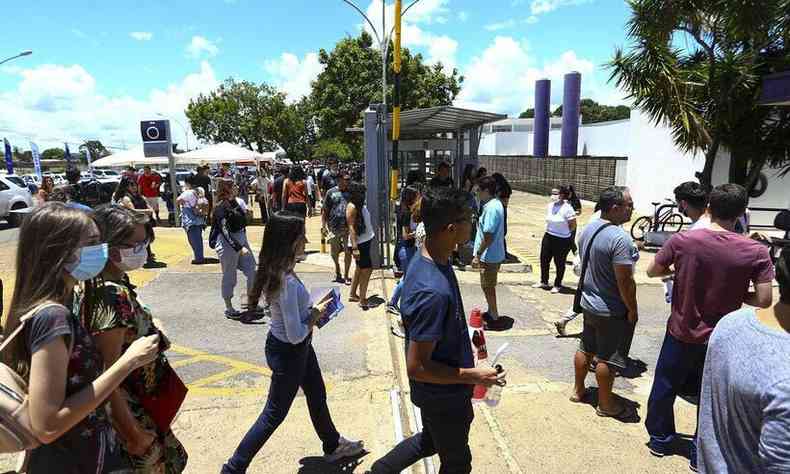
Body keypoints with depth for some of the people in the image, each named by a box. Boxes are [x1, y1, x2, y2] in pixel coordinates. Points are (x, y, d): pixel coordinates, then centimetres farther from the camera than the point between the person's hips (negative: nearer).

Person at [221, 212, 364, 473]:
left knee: (317, 396, 26)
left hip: (298, 348, 9)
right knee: (274, 414, 12)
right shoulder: (287, 282, -33)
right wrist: (315, 315, -14)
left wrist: (312, 309, -2)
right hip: (288, 352, -9)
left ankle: (333, 446, 49)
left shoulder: (276, 270, -6)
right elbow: (295, 335, -30)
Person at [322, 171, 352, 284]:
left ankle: (346, 275, 13)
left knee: (348, 252, 1)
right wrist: (323, 225, -3)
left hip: (348, 227, 1)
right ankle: (337, 271, 37)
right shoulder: (331, 192, 2)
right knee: (334, 252, 12)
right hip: (334, 227, -1)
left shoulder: (351, 192, 8)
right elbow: (325, 210, 4)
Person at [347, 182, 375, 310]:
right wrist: (355, 248, -26)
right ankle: (362, 300, 2)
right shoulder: (352, 207, -17)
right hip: (358, 243, -9)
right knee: (367, 269, -6)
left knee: (360, 268, 18)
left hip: (365, 241, 9)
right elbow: (351, 228, -22)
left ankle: (353, 295, 31)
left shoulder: (361, 205, 10)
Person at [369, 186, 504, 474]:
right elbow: (417, 367, -31)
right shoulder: (434, 291, -38)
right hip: (444, 396, -8)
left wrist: (463, 335, 11)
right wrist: (473, 376, -23)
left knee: (429, 440, 32)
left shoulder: (427, 258, -8)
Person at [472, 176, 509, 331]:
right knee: (489, 286, 21)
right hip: (492, 254, 10)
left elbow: (488, 236, -25)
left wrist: (478, 255, -19)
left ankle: (495, 319, 14)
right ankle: (491, 312, 35)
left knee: (488, 287, 3)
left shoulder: (491, 208, -23)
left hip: (489, 256, -10)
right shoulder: (495, 204, 8)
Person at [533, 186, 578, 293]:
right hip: (548, 237, 7)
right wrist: (551, 230, 11)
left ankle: (557, 285, 25)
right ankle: (543, 282, 31)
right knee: (544, 260, 12)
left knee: (559, 263, 8)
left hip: (562, 240, -6)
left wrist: (564, 232, 1)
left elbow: (573, 226, -11)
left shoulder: (567, 208, -18)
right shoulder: (550, 206, 2)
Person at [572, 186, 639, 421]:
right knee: (607, 358, 7)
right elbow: (625, 281, -24)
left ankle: (578, 390, 35)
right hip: (612, 310, -8)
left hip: (589, 302, 8)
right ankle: (606, 404, 24)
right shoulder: (620, 238, -26)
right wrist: (633, 310, -12)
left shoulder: (588, 229, 1)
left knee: (586, 348, 20)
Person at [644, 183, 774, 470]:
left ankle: (659, 440, 36)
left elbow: (652, 272, -5)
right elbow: (763, 301, -13)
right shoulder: (757, 252, -14)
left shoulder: (682, 240, -15)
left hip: (681, 334, 0)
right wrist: (737, 293, 5)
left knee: (664, 388, 19)